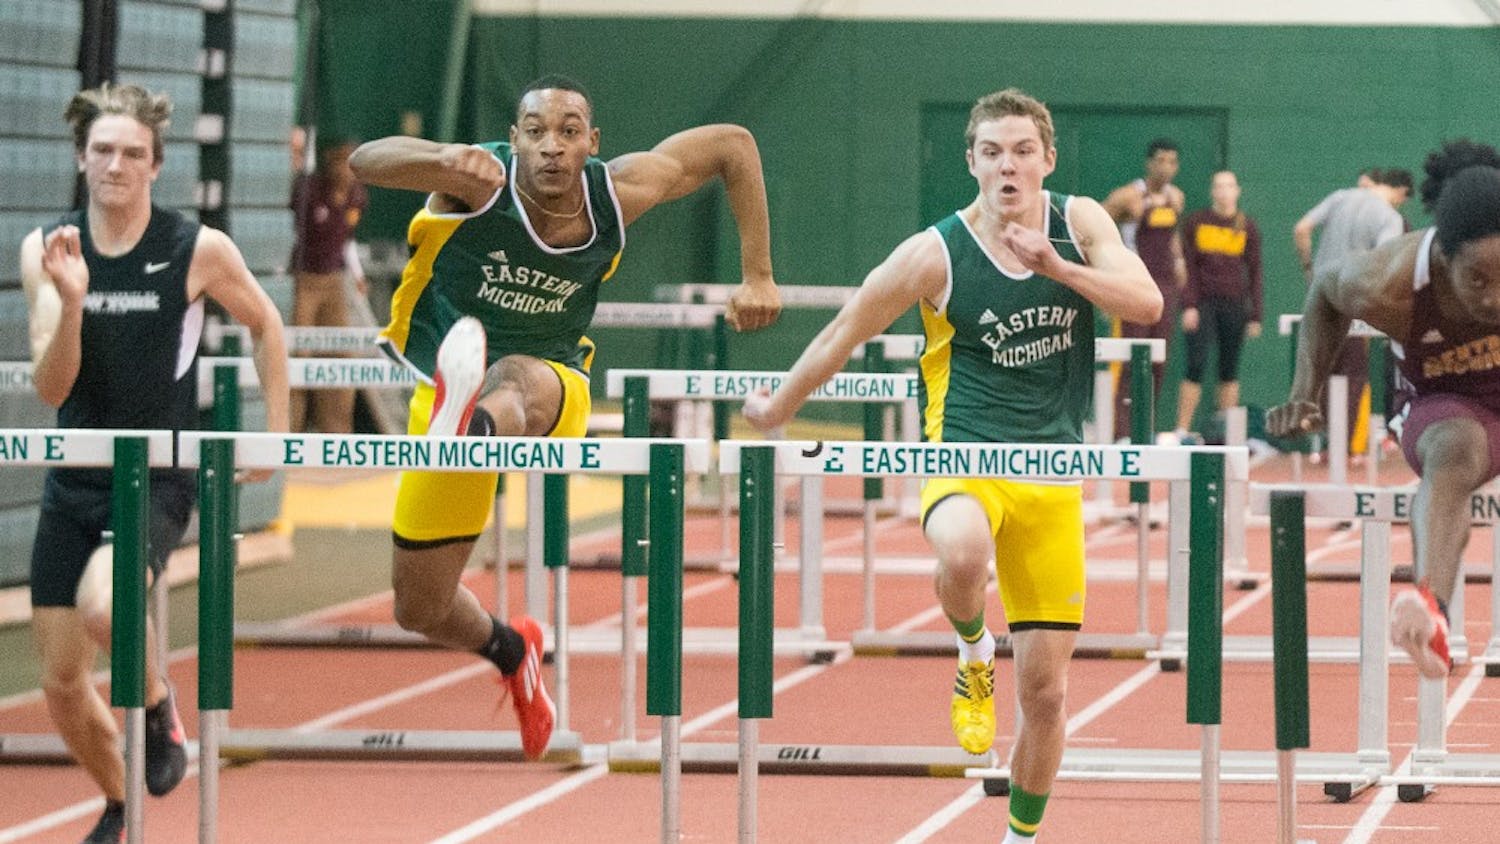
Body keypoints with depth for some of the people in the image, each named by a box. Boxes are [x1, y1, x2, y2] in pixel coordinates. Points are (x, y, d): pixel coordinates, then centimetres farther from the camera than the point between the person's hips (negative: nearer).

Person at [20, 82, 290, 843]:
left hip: (158, 479, -4)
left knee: (102, 603, -33)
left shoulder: (199, 251, -9)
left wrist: (277, 430, 6)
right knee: (61, 684, 6)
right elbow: (50, 388, -9)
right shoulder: (46, 251, -3)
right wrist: (69, 301, -25)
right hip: (73, 484, 4)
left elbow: (264, 324, 10)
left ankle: (159, 706, -1)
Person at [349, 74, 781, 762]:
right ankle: (509, 649, 43)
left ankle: (472, 422, -77)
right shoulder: (482, 180, -18)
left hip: (552, 398, -1)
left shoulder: (619, 193, -10)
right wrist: (443, 160, -57)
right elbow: (365, 161, -36)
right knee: (419, 610, 9)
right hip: (436, 394, 1)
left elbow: (733, 145, 5)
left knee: (515, 375, -40)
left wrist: (757, 277, 0)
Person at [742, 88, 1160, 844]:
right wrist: (778, 408, 12)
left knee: (1045, 690, 4)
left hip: (1053, 473, 3)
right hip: (963, 456, -3)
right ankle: (973, 652, -6)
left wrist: (1058, 267, -26)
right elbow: (843, 335, 3)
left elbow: (1147, 304, -13)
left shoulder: (1079, 222, 0)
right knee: (962, 555, -40)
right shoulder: (935, 254, -8)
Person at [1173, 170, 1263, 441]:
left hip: (1235, 306, 2)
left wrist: (1255, 316, 5)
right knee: (1196, 366, -9)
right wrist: (1189, 305, -8)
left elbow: (1254, 273, 8)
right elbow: (1187, 266, 1)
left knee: (1229, 370, 6)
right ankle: (1183, 430, -7)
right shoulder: (1196, 222, 3)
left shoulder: (1248, 227, 6)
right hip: (1202, 304, -2)